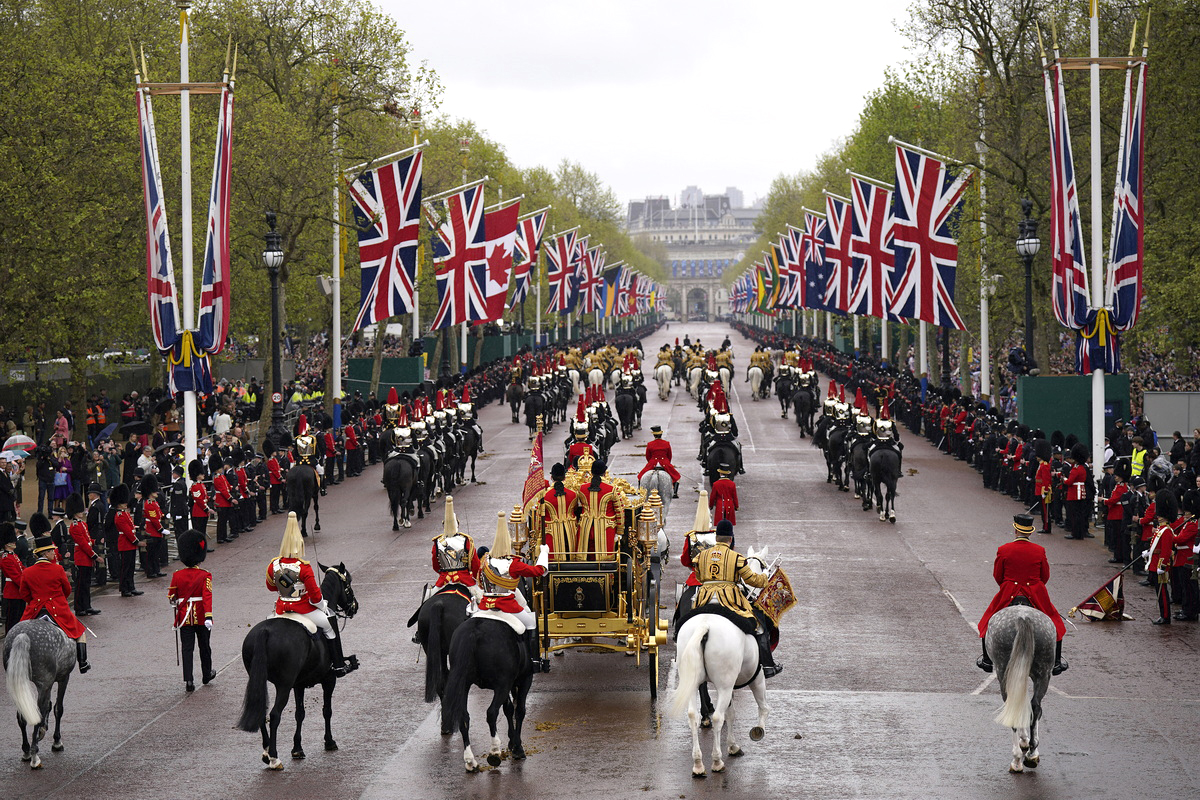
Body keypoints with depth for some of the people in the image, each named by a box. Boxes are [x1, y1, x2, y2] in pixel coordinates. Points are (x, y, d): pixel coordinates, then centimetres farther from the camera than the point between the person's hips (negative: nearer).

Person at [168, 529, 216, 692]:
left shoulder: (177, 576, -5)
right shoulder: (205, 576, -11)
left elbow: (171, 597, 3)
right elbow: (207, 596, -21)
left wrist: (176, 603, 26)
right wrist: (208, 616, -27)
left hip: (185, 617, 1)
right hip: (201, 617, -1)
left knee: (187, 648, 1)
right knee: (204, 646, 18)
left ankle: (188, 680, -11)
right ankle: (207, 675, 34)